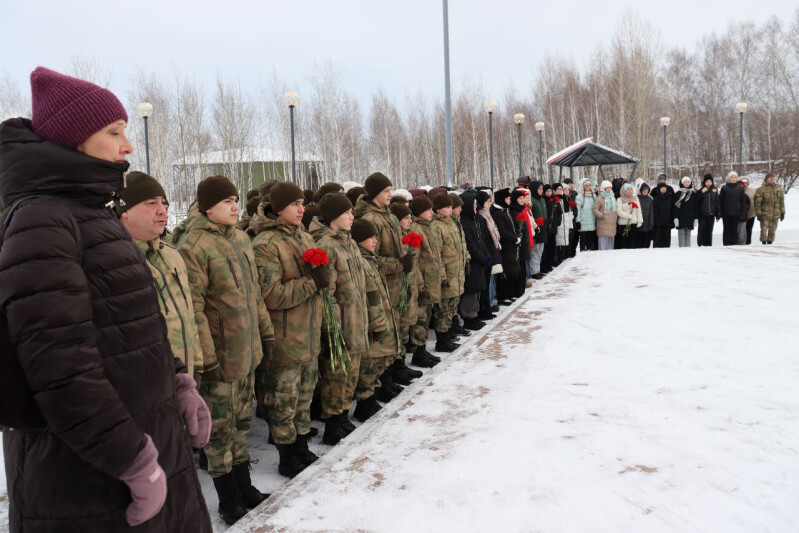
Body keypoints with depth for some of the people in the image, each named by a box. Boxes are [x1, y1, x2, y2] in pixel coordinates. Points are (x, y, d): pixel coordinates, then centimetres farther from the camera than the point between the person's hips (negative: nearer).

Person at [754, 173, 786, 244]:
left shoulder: (778, 188, 10)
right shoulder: (761, 189, -7)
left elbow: (781, 201, 15)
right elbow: (757, 202, -8)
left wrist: (782, 212, 12)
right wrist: (758, 213, -11)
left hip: (776, 214, 5)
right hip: (765, 214, -5)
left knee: (772, 230, 9)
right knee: (764, 229, -6)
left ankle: (770, 242, 18)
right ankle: (764, 242, 3)